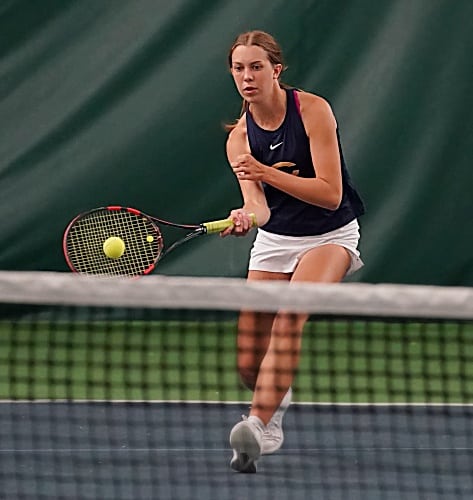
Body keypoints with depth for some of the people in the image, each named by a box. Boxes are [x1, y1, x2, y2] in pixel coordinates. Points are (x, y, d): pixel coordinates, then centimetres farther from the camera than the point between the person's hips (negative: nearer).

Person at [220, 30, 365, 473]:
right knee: (249, 366, 0)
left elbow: (330, 195, -21)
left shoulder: (312, 110, -16)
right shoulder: (240, 138, -5)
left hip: (331, 235, -4)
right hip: (274, 239, 4)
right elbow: (259, 204, -19)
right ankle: (277, 401, 36)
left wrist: (267, 173, -31)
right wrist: (247, 216, -43)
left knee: (290, 315, -33)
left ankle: (258, 423, -41)